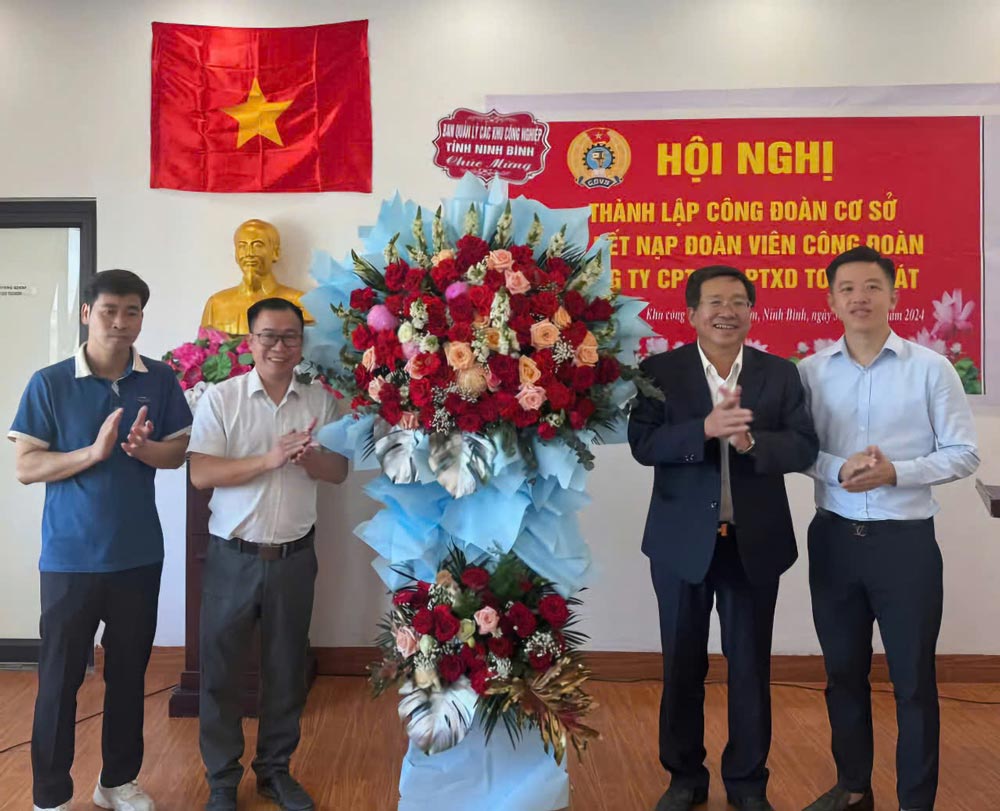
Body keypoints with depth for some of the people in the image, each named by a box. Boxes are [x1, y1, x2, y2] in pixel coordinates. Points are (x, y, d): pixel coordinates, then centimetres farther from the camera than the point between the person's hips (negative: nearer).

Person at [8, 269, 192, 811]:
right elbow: (26, 467, -8)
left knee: (129, 673, 15)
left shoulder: (160, 381, 0)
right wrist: (94, 452, -23)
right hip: (70, 558, -2)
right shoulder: (48, 384, -7)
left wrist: (144, 448, -18)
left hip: (139, 556, 3)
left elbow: (178, 452, 3)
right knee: (60, 678, 8)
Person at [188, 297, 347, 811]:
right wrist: (269, 459, -23)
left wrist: (306, 457, -18)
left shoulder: (320, 401, 2)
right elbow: (200, 474, -13)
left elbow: (338, 471, 3)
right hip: (233, 556, -2)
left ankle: (275, 769, 34)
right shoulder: (221, 398, -6)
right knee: (221, 668, 9)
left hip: (294, 556, 2)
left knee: (286, 669, 14)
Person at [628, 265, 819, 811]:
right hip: (682, 541, -1)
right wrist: (706, 429, -27)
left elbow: (805, 448, -6)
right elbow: (643, 444, -13)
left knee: (751, 667, 14)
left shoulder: (781, 373, 1)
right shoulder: (658, 371, -4)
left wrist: (751, 440, -24)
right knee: (682, 666, 13)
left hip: (755, 542, 1)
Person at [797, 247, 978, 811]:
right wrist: (839, 469, -17)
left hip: (905, 539, -2)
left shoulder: (931, 368, -5)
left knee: (913, 680, 8)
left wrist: (895, 472, -18)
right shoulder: (811, 371, 1)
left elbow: (964, 454, -4)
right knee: (844, 672, 16)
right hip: (834, 537, 3)